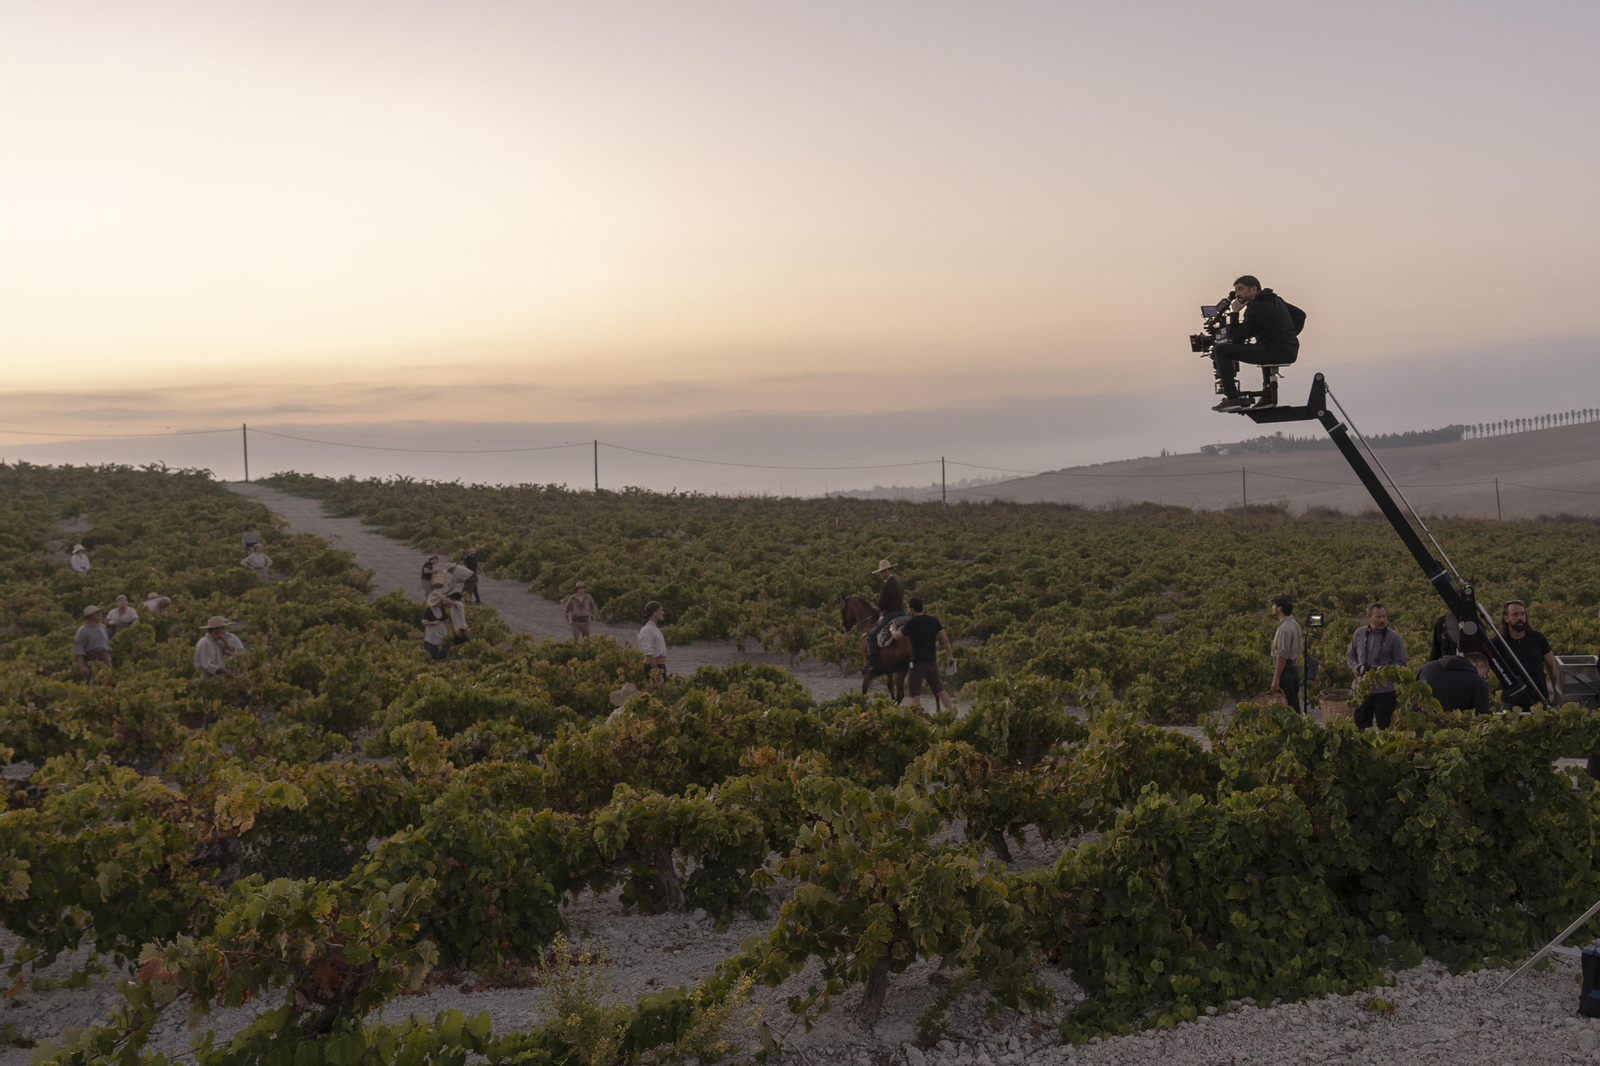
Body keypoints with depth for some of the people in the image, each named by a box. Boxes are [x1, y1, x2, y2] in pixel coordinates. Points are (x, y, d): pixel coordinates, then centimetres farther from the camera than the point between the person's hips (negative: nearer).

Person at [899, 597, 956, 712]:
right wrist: (950, 655, 12)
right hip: (932, 661, 5)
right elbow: (945, 639, 2)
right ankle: (952, 711, 13)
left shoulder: (910, 623, -11)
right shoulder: (933, 620, 2)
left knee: (914, 692, 3)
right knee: (939, 689, 16)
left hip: (918, 662, -5)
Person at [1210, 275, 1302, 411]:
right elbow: (1300, 315, 26)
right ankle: (1268, 396, 34)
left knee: (1220, 349, -5)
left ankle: (1232, 397, -6)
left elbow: (1236, 338, -9)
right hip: (1291, 352, 9)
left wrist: (1234, 313, 2)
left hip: (1274, 353, -9)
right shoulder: (1276, 300, 17)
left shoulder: (1255, 308, -9)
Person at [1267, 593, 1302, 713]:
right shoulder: (1294, 624, 12)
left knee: (1286, 708, -6)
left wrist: (1276, 678, -24)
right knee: (1294, 706, 14)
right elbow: (1300, 650, 18)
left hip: (1285, 671, -10)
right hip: (1294, 667, 10)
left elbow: (1282, 656, -24)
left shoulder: (1284, 628, -19)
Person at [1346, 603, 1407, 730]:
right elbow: (1350, 654, 15)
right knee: (1360, 727, 13)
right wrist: (1354, 666, -6)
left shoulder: (1393, 637, -6)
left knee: (1385, 728, 5)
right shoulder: (1359, 633, 4)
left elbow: (1401, 663, -4)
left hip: (1385, 692, -3)